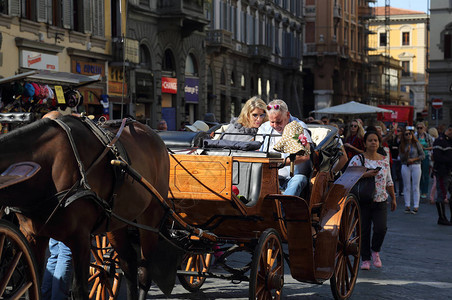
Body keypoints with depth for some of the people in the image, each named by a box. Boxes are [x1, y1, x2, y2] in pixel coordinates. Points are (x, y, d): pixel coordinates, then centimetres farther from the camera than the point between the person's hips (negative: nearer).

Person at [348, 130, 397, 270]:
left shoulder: (384, 160, 11)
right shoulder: (357, 159, -2)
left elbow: (389, 182, 18)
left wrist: (393, 198, 18)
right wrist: (366, 174, -21)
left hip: (380, 201, 2)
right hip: (363, 201, -2)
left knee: (381, 228, -12)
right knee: (364, 231, 0)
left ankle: (375, 250, 15)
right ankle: (365, 259, 14)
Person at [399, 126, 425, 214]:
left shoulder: (416, 144, 0)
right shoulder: (402, 146, 5)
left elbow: (423, 155, 0)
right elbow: (401, 159, 2)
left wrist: (413, 159, -11)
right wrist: (406, 153, -14)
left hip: (416, 166, -2)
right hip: (405, 167, 2)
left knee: (415, 187, -2)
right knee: (407, 187, 4)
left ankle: (416, 207, -2)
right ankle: (407, 206, 9)